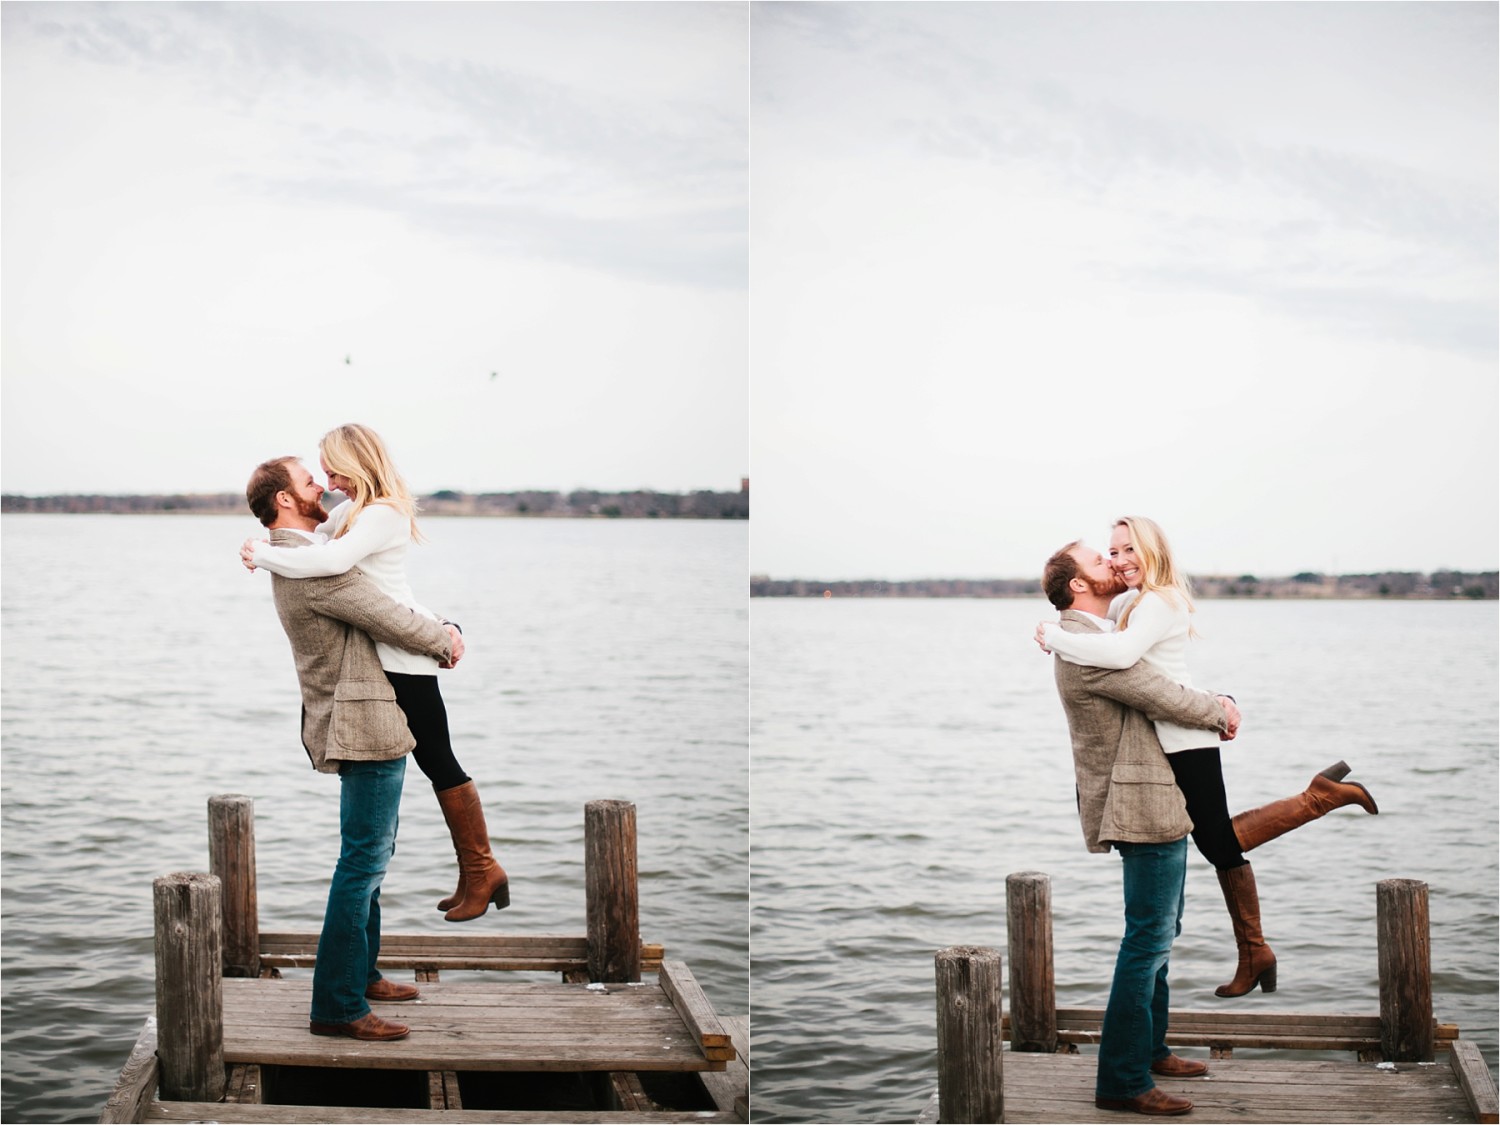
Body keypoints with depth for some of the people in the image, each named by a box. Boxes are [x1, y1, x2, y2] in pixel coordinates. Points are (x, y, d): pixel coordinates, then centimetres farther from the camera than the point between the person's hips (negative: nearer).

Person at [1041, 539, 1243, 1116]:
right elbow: (1162, 698, -20)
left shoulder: (1105, 638, 17)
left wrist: (1218, 704, 1)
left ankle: (1149, 1049, 33)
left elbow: (1162, 687, 20)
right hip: (1141, 806, -11)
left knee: (1159, 935, 21)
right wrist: (1219, 714, -1)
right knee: (1147, 940, -9)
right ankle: (1121, 1080, -5)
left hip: (1159, 802, 11)